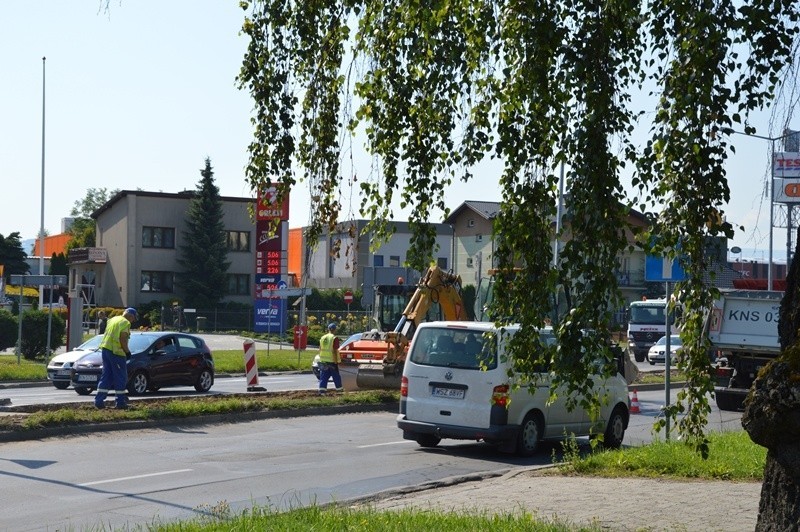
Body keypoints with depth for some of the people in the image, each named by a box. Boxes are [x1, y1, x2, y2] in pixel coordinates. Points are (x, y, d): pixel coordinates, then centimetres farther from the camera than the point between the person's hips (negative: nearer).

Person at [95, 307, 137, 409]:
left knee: (106, 376, 13)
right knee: (120, 378, 1)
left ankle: (99, 400, 9)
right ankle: (120, 402, 5)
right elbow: (123, 340, -18)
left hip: (105, 348, 8)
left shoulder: (113, 319, 18)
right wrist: (127, 352, -5)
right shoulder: (125, 323, -10)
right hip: (116, 352, -8)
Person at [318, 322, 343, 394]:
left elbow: (320, 350, 13)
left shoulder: (322, 338, 10)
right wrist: (336, 361, -13)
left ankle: (322, 391, -3)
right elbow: (334, 351, -16)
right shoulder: (334, 338, -11)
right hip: (332, 361, -5)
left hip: (323, 361, 5)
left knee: (323, 377, 4)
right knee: (336, 377, 8)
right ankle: (339, 389, 17)